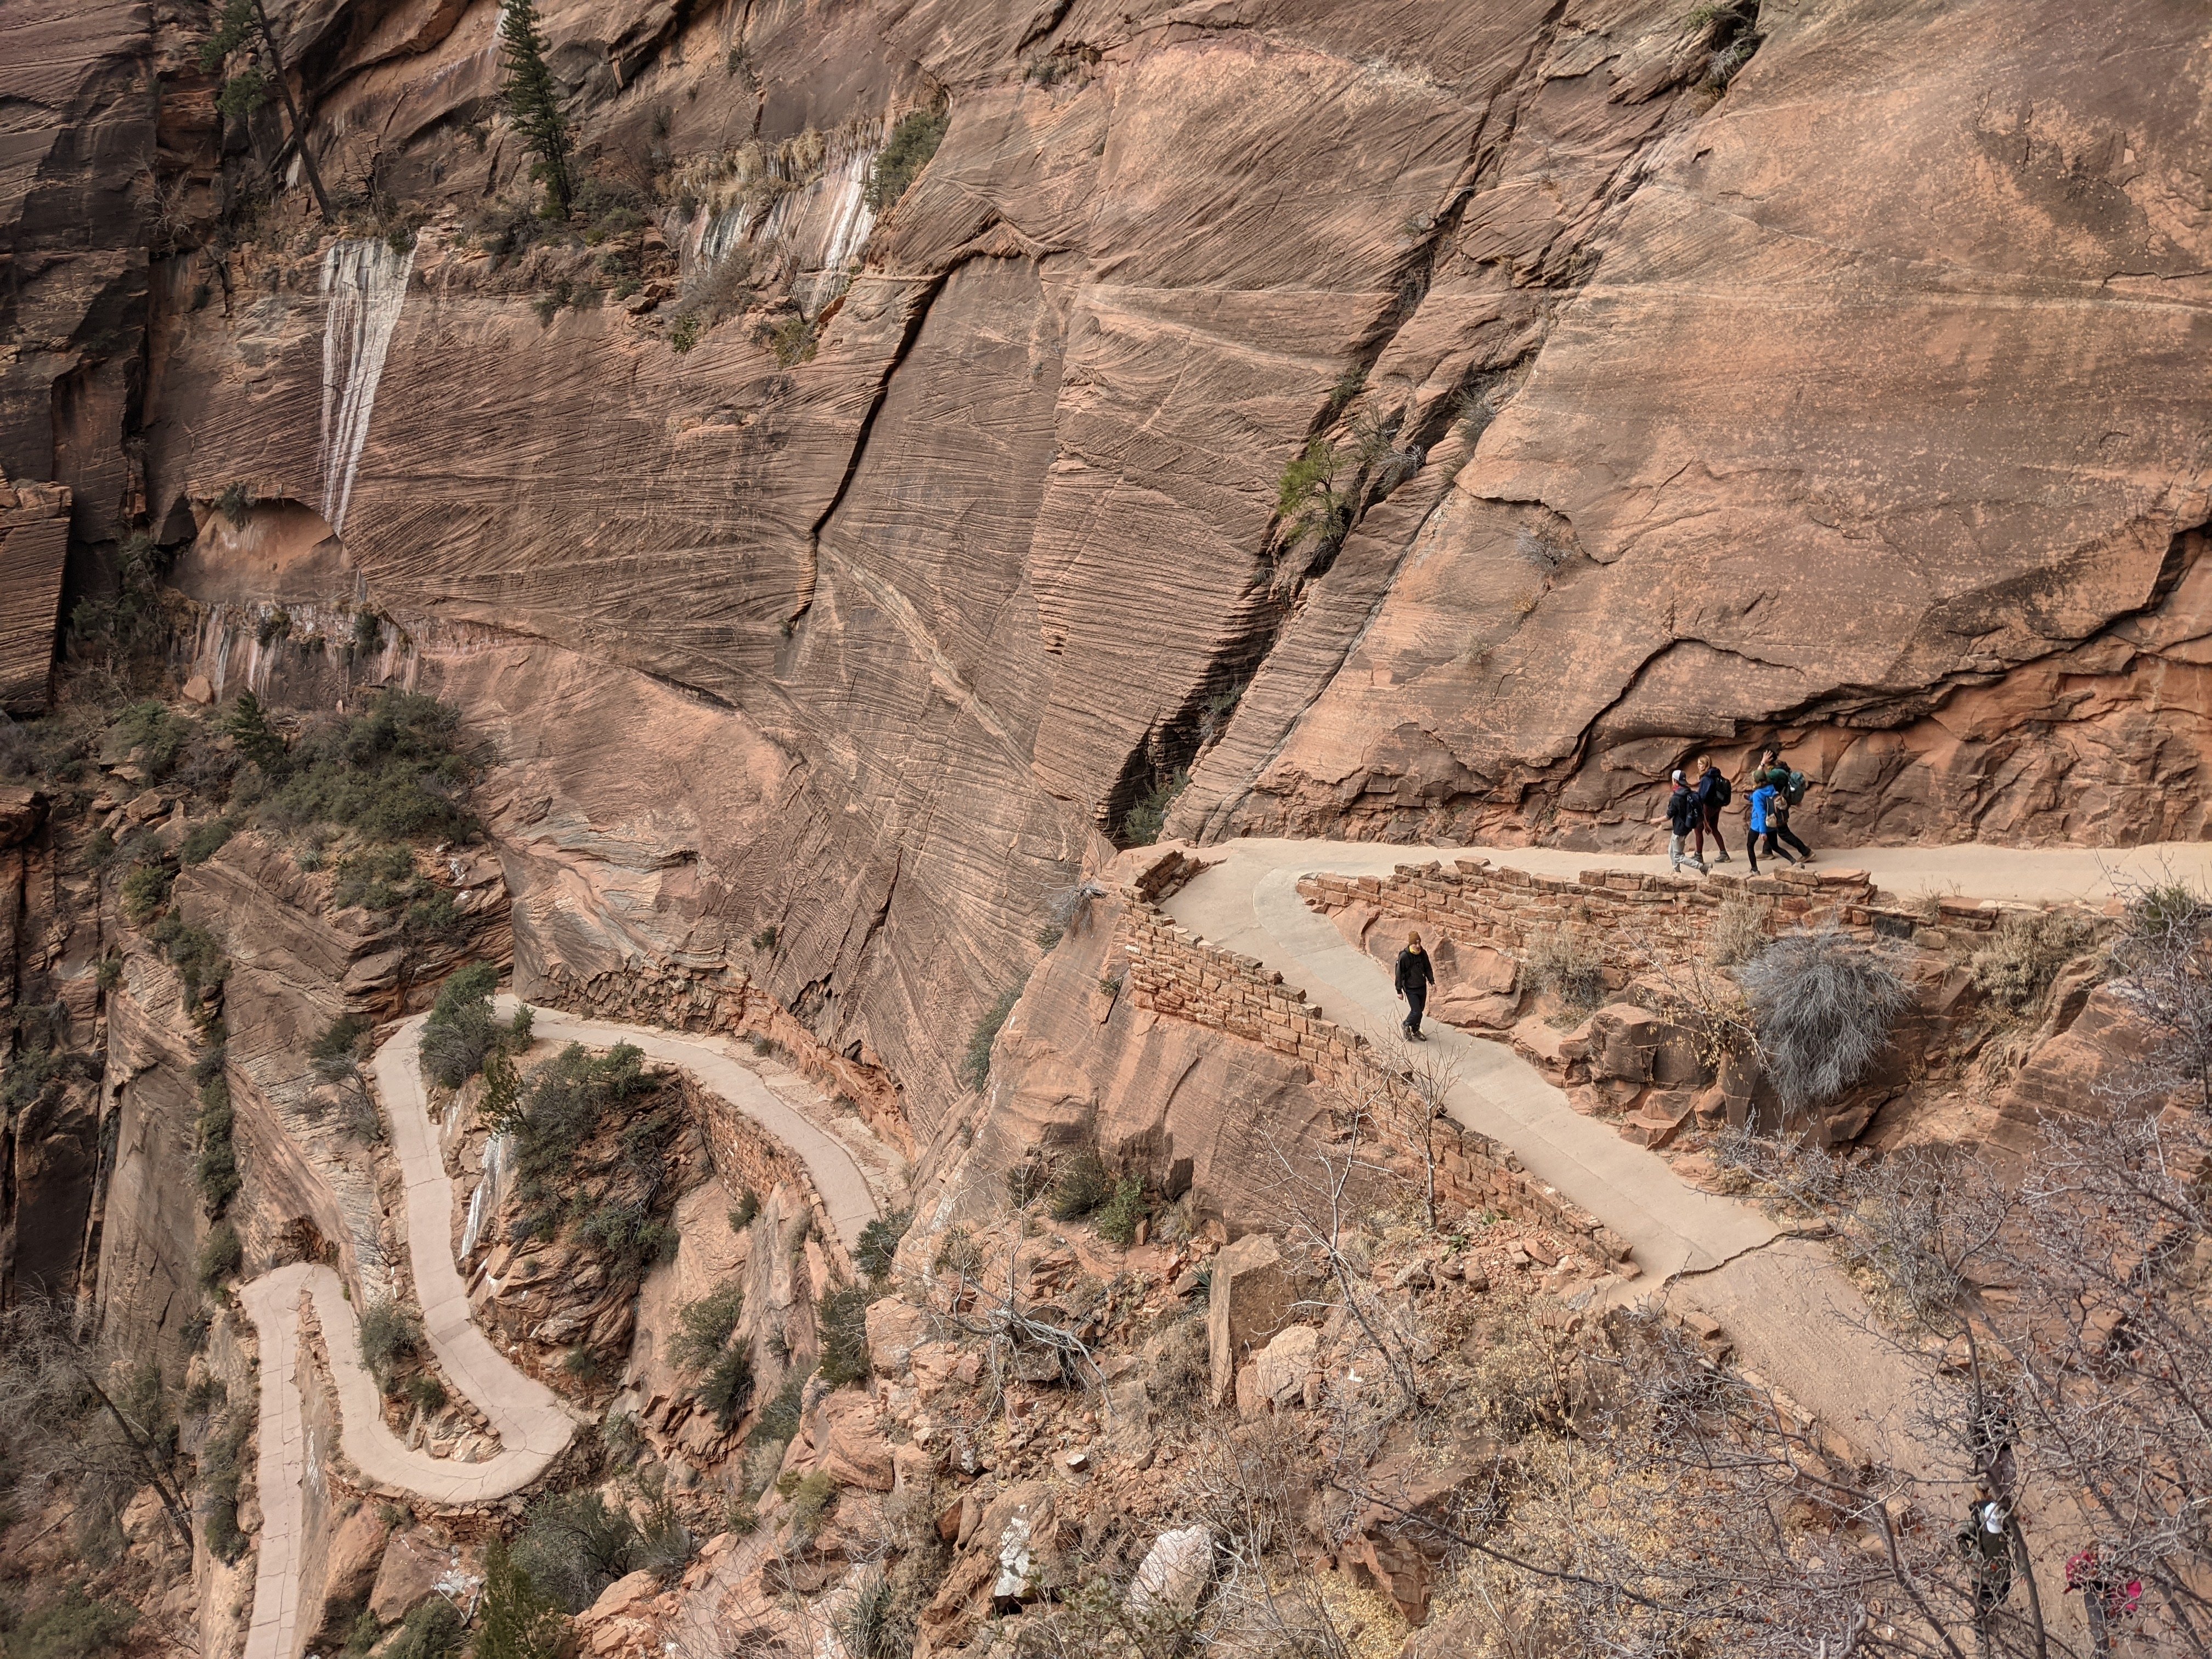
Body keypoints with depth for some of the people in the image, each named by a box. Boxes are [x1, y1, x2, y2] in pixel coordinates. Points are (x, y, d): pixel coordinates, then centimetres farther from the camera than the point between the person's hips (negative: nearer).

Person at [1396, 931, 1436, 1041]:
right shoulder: (1404, 957, -19)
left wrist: (1432, 981, 2)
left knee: (1420, 1011, 15)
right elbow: (1399, 974, -12)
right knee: (1416, 1012, -8)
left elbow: (1428, 968, 13)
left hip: (1422, 988, 6)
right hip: (1411, 989, -6)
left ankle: (1415, 1031, 34)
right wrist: (1399, 991, -10)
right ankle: (1406, 1026, 20)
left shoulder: (1423, 954, -2)